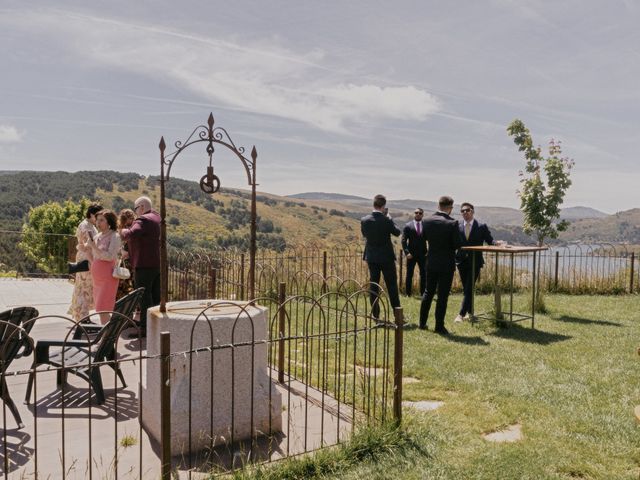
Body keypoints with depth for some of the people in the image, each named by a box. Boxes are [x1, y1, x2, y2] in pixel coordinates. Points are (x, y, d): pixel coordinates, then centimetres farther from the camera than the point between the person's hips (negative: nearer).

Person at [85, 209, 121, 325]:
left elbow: (110, 257, -19)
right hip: (97, 278, 7)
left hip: (108, 278, -7)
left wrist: (93, 246, -19)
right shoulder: (96, 237, 12)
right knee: (101, 310, 9)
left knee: (103, 309, -11)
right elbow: (92, 260, 17)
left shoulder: (114, 236, -7)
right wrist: (88, 247, 2)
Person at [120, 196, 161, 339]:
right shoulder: (157, 217, 15)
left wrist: (123, 231, -9)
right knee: (156, 297, 13)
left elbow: (130, 235, -29)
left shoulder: (143, 220, -13)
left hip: (145, 264, -9)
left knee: (144, 297, -4)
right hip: (158, 264, 9)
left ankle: (145, 328, -2)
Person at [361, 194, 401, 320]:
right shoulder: (386, 220, -17)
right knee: (392, 285, 6)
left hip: (371, 257, 3)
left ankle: (375, 314, 12)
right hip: (386, 257, -3)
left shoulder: (364, 220, -7)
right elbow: (397, 232, 0)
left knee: (373, 285, 10)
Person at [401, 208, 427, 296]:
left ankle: (423, 293, 12)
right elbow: (404, 240, -3)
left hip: (423, 255, 2)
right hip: (411, 255, -2)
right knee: (409, 275, 3)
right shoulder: (408, 226, -1)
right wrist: (406, 252, -12)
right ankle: (408, 294, 10)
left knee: (424, 274, 5)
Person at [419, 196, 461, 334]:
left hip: (431, 262, 5)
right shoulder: (452, 223, -18)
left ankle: (422, 323, 24)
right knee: (442, 296, 3)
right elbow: (457, 244, -14)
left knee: (428, 292, 17)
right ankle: (439, 326, 9)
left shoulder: (427, 221, -4)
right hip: (447, 263, -4)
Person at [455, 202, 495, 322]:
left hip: (475, 262, -3)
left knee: (469, 289, -10)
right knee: (466, 289, 11)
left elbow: (490, 242, -1)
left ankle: (461, 314, -10)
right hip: (462, 262, 3)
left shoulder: (481, 227, -1)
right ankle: (470, 312, 24)